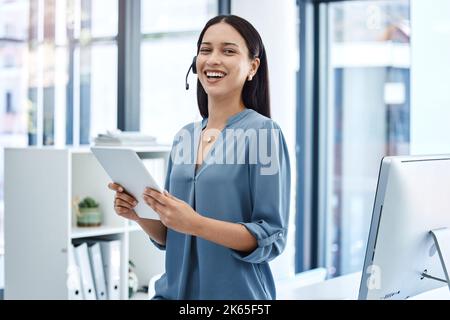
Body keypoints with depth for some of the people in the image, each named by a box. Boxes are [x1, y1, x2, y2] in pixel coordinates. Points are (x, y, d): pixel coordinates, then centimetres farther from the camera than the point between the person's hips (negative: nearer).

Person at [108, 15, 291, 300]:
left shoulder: (263, 133, -9)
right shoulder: (184, 137, 8)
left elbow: (271, 239, -13)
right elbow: (169, 237, 13)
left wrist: (195, 224, -24)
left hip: (236, 294, -5)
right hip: (175, 290, 5)